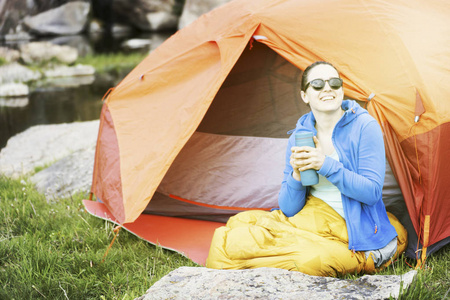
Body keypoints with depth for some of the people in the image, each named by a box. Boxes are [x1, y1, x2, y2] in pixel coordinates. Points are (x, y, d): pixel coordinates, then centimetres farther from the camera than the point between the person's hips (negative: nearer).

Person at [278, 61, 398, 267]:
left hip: (359, 233, -3)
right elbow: (288, 209, -1)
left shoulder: (365, 127, -10)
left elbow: (372, 192, -17)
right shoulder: (299, 136, 2)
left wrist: (326, 165, -25)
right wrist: (296, 174, -22)